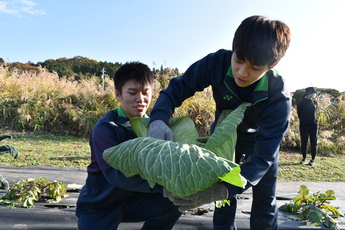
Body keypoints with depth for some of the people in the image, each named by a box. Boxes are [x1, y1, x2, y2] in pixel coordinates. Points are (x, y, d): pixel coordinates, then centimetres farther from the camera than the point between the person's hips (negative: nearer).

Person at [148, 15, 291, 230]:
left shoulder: (278, 98, -35)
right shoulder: (217, 63, -32)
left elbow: (263, 156, -37)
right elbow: (178, 87, -22)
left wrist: (223, 190, -51)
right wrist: (158, 120, -43)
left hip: (261, 140, -1)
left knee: (265, 202, 5)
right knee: (224, 199, 2)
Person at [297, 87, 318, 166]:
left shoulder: (315, 102, 9)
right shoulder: (301, 103, -4)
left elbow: (315, 112, 17)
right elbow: (299, 113, 3)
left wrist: (315, 120, 10)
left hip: (314, 125, 3)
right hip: (304, 125, -3)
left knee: (314, 142, 3)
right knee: (304, 142, 2)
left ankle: (313, 159, 10)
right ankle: (304, 158, 14)